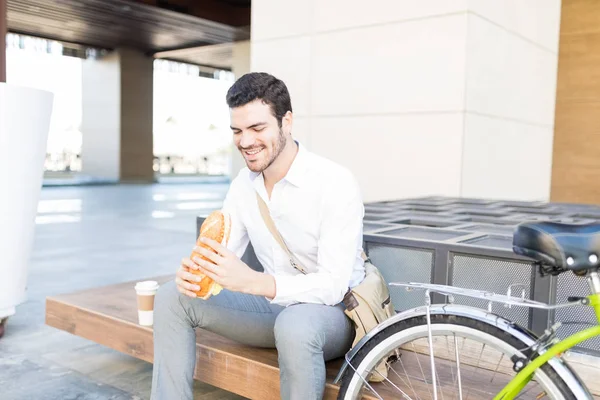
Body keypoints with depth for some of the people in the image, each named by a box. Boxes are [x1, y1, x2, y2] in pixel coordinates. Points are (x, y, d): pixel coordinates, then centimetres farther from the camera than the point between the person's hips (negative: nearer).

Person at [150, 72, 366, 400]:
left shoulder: (335, 183, -21)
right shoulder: (242, 185, -1)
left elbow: (333, 285, -27)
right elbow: (221, 256, 0)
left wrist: (251, 281, -41)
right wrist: (195, 272, -25)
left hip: (333, 311, -6)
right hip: (275, 305, 6)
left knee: (296, 326, -40)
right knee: (172, 297, -7)